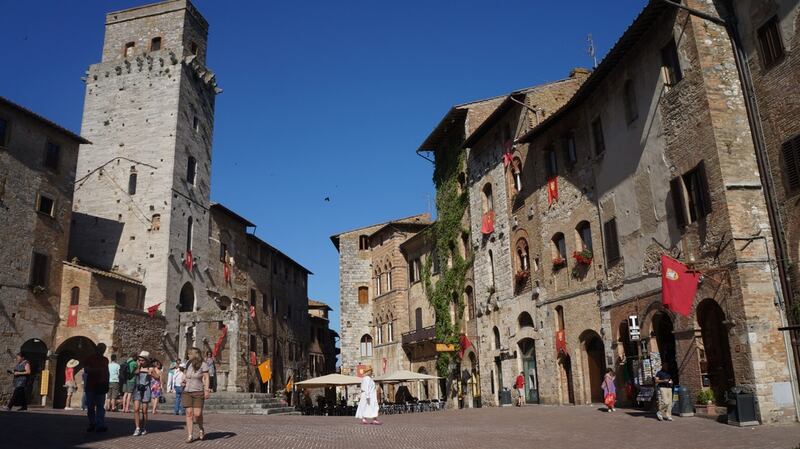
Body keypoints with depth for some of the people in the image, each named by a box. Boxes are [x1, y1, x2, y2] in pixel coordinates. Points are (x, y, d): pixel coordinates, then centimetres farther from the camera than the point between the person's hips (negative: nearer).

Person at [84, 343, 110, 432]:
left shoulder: (105, 360, 14)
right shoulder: (89, 359, 3)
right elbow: (86, 370, -10)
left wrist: (107, 384, 11)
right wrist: (98, 369, -22)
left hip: (101, 386, 2)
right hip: (90, 386, -1)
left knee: (100, 406, -6)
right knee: (90, 407, 3)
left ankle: (100, 425, -15)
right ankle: (92, 425, 13)